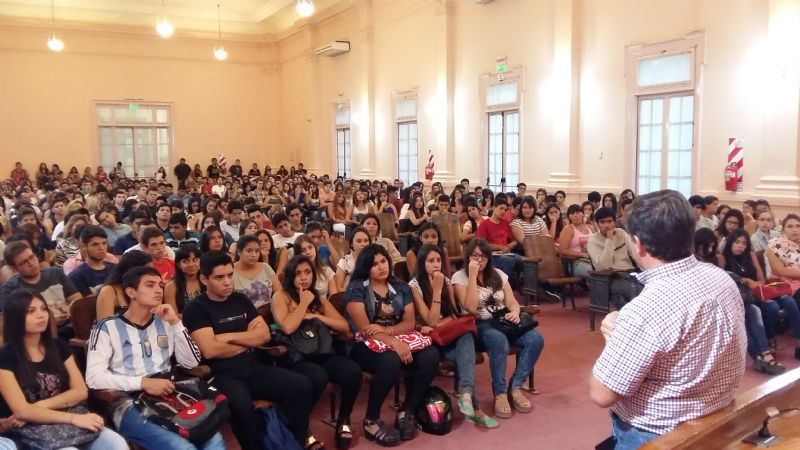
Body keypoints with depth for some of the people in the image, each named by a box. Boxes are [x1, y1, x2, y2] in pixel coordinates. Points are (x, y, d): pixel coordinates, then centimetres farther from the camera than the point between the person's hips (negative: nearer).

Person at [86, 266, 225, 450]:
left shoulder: (164, 323, 18)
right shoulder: (107, 327, 5)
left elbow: (191, 362, 9)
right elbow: (94, 377, -7)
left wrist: (175, 322, 0)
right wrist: (143, 382, -17)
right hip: (129, 404, -4)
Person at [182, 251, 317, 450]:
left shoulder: (241, 300, 12)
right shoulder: (195, 308, -5)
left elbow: (264, 335, 5)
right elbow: (210, 350, -17)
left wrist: (229, 337, -8)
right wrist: (247, 339, -2)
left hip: (253, 368, 6)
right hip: (222, 375, -6)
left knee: (302, 385, -11)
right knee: (242, 406, -36)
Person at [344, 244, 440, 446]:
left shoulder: (401, 288, 12)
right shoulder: (357, 288, -4)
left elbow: (410, 323, 4)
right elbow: (363, 327, -14)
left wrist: (387, 330, -18)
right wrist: (394, 343, -27)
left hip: (399, 340, 5)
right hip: (364, 345, -5)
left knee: (430, 356, -22)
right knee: (391, 361, -37)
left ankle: (407, 411, -5)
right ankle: (371, 421, -16)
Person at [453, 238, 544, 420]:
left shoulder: (498, 274, 13)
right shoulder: (460, 277, -1)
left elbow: (512, 302, 9)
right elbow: (471, 308, -15)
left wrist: (515, 312, -15)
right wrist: (473, 276, -16)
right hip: (479, 325, -5)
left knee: (536, 339, -22)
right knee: (499, 341, -38)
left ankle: (515, 387, -11)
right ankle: (500, 393, -20)